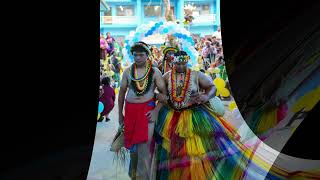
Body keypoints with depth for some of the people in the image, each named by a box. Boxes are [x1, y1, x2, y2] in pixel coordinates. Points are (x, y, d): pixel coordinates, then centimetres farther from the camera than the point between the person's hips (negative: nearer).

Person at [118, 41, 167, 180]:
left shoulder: (154, 72, -2)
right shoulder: (128, 71, 5)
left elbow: (164, 92, -1)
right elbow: (121, 93, 10)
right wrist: (120, 114, 10)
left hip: (147, 110, -3)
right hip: (130, 110, 4)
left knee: (144, 147, -6)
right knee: (131, 143, 16)